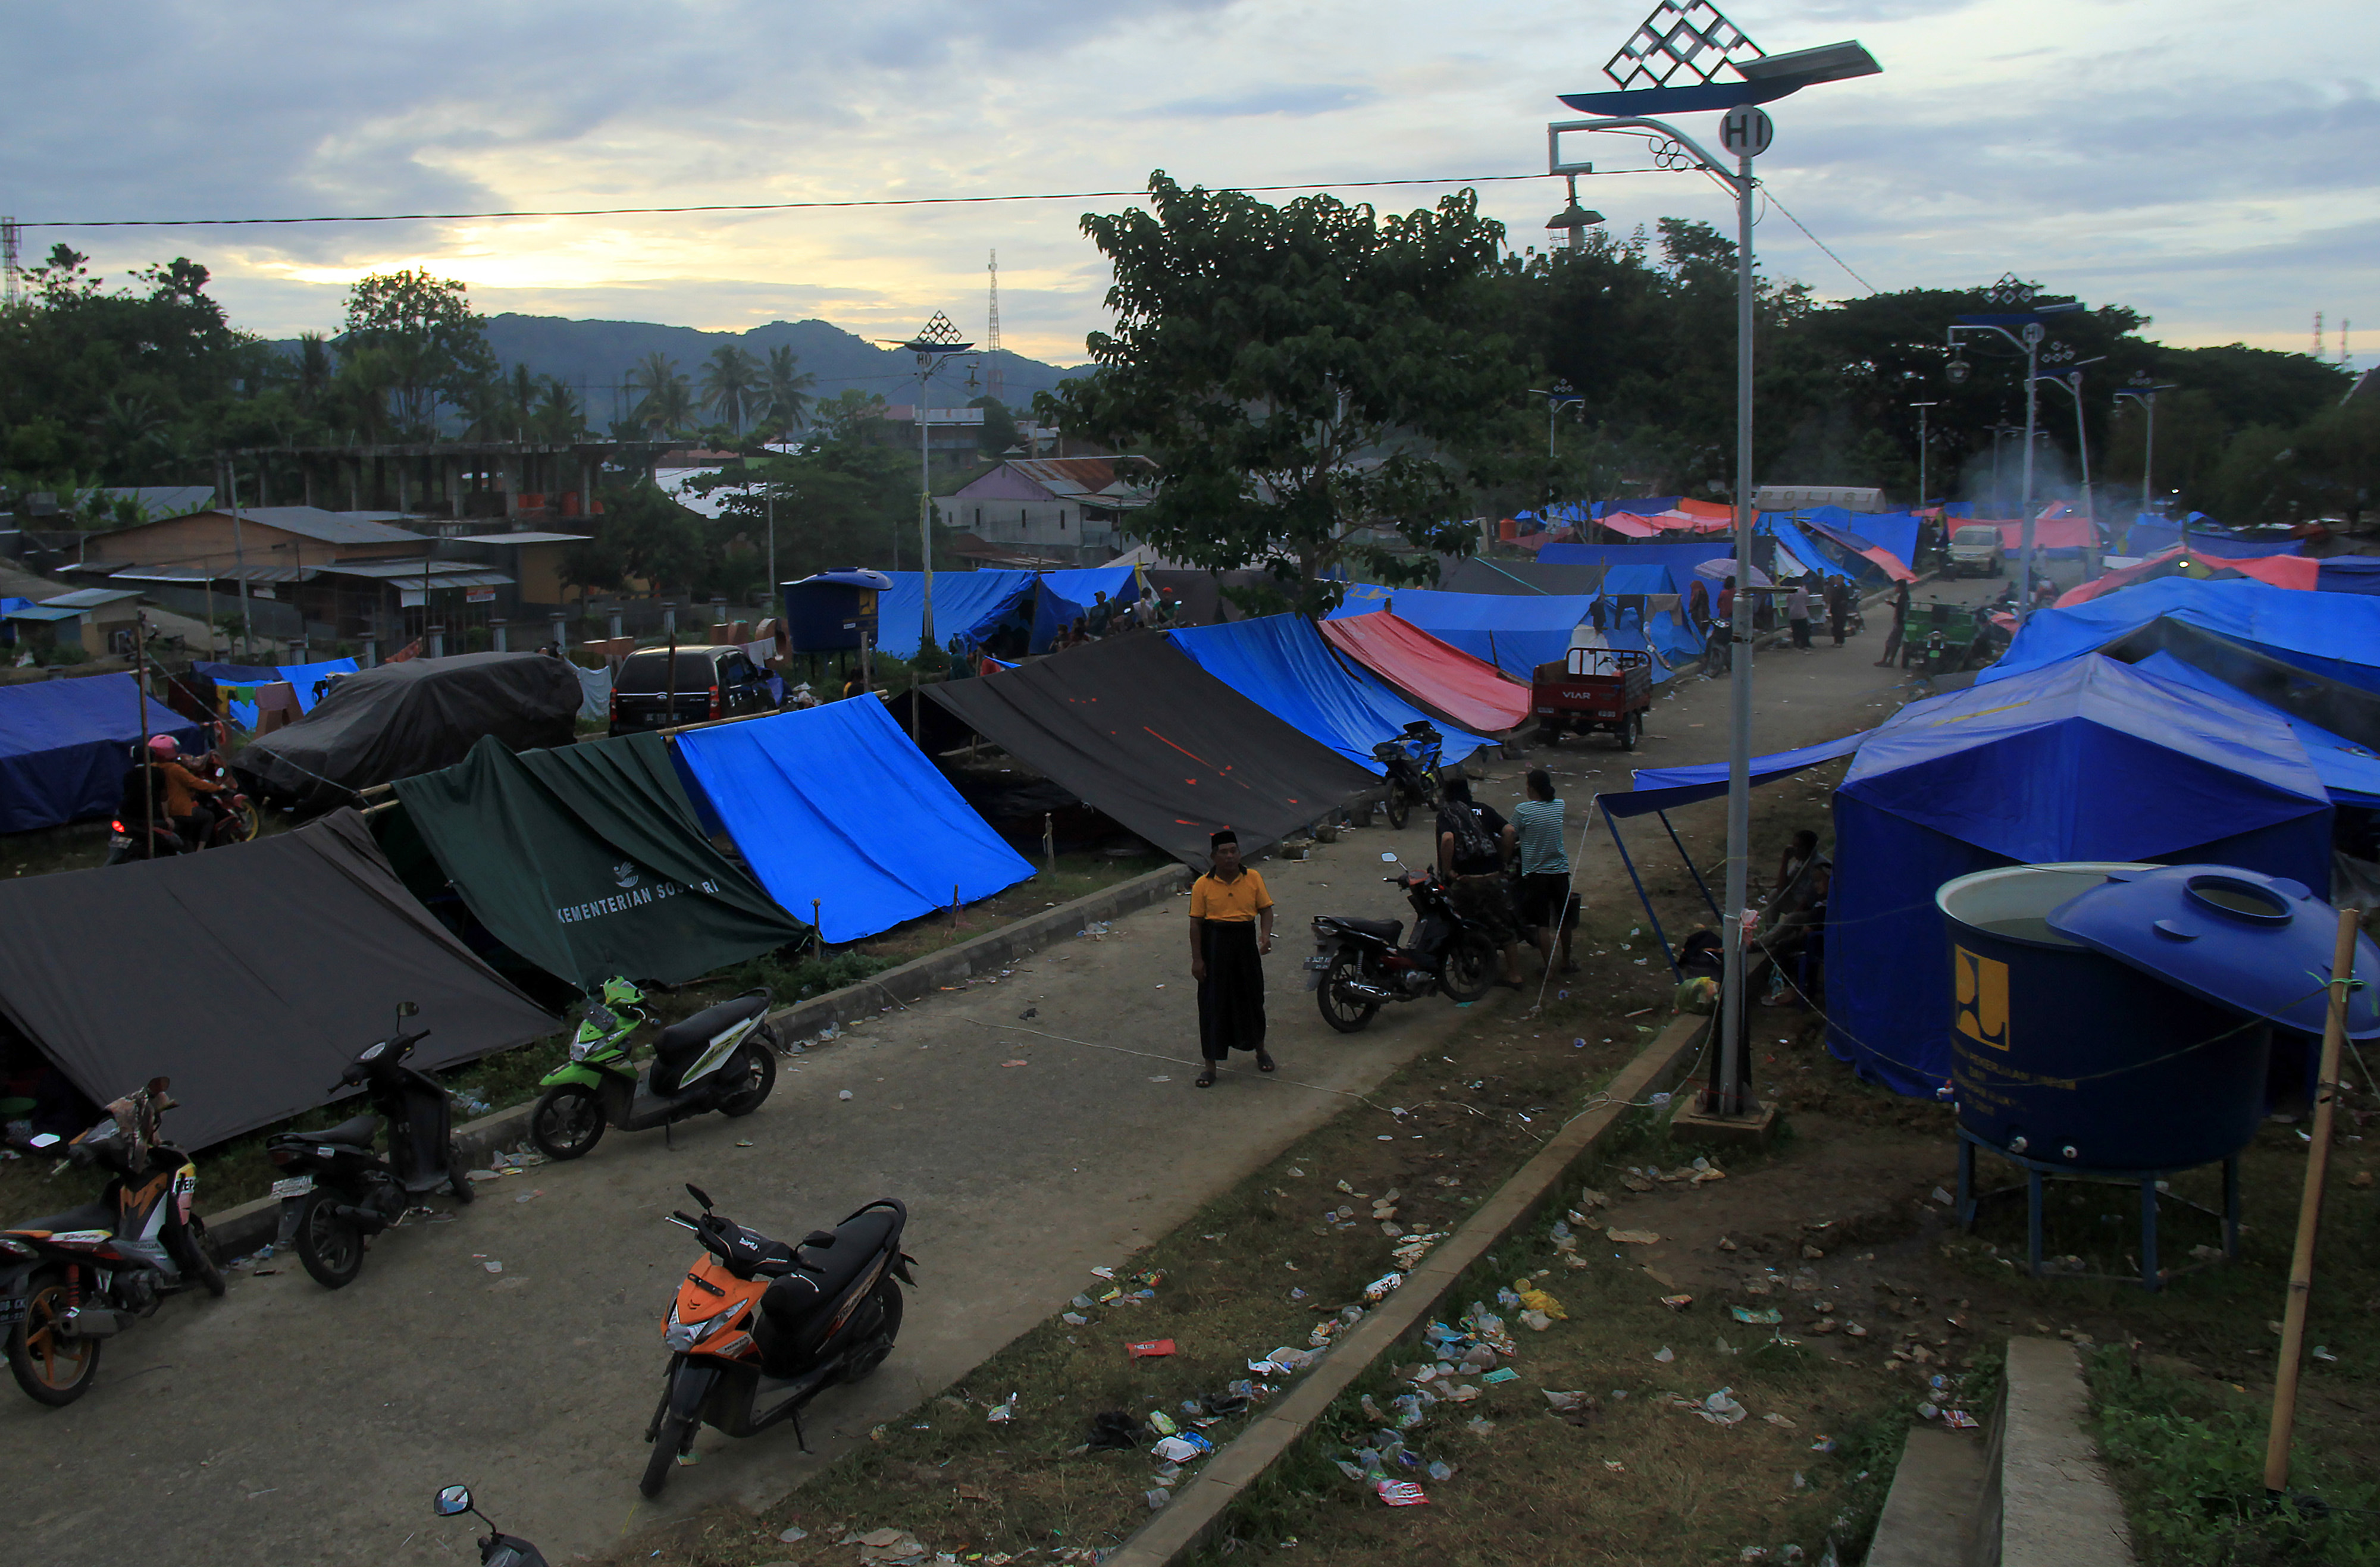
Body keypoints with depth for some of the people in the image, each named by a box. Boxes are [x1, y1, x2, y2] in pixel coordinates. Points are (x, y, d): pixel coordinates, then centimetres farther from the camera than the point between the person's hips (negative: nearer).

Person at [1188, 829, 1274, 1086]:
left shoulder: (1253, 879, 0)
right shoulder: (1203, 885, -5)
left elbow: (1265, 909, 4)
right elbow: (1196, 923, -4)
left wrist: (1266, 935, -15)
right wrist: (1197, 959, -7)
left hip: (1246, 942, 2)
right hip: (1214, 945, -2)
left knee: (1251, 998, 14)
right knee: (1213, 1004, 2)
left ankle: (1260, 1051, 38)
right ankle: (1211, 1066, 11)